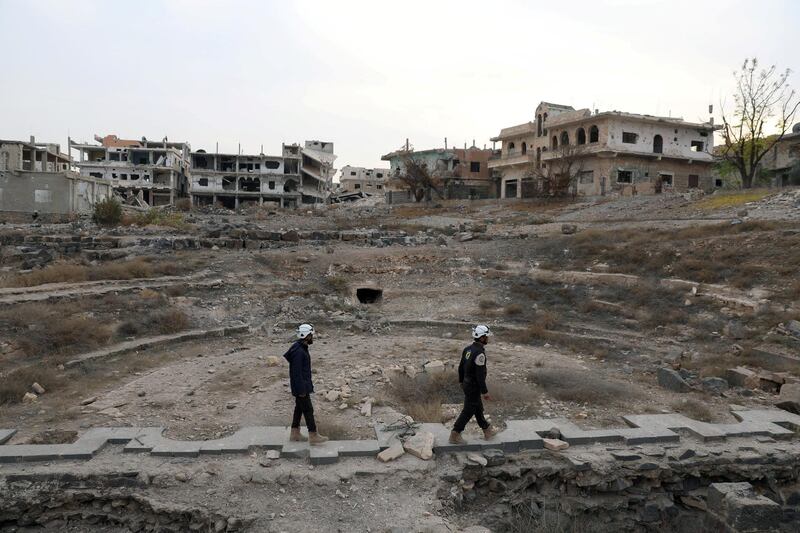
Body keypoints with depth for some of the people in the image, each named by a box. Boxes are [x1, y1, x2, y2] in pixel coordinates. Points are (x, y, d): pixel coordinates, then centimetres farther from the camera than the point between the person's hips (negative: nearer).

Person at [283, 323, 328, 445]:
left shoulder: (302, 348, 9)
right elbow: (296, 372, -24)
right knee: (308, 410, -3)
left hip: (304, 385, 10)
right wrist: (301, 390, -21)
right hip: (301, 387, -10)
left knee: (299, 408, 16)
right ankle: (313, 436, 4)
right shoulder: (298, 351, -24)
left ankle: (295, 433, 26)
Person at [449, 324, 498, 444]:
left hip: (467, 384, 9)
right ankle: (455, 435, 11)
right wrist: (485, 392, -19)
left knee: (478, 408, 21)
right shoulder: (479, 353, -26)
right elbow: (480, 375, -26)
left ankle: (487, 431, 35)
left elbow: (461, 367, 11)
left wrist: (461, 381, 24)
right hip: (474, 387, -9)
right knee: (468, 411, 3)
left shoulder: (468, 349, 2)